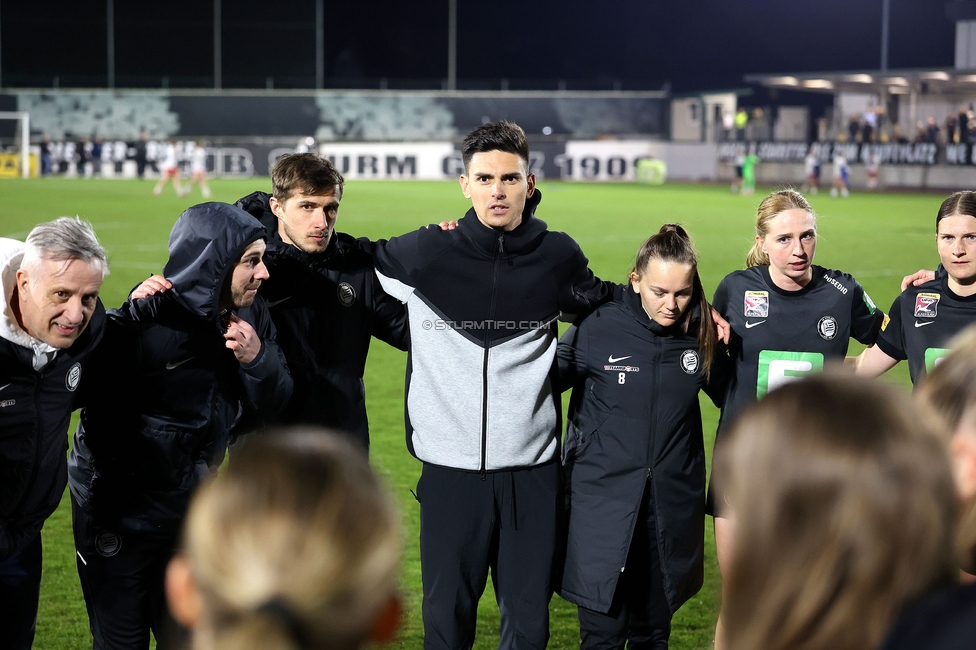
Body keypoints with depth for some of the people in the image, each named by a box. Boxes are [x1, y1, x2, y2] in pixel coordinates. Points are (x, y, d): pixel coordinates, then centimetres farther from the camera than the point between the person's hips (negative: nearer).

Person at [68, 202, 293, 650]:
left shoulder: (250, 316, -5)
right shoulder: (141, 323, -25)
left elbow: (272, 404, -2)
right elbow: (101, 419, -19)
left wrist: (258, 358, -19)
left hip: (195, 508, 6)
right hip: (121, 516, -5)